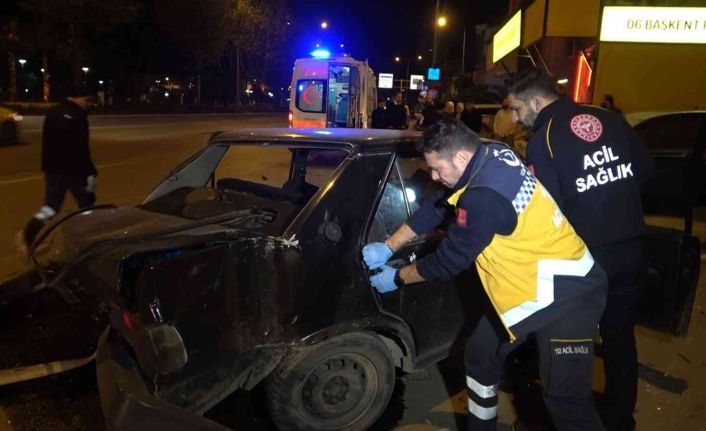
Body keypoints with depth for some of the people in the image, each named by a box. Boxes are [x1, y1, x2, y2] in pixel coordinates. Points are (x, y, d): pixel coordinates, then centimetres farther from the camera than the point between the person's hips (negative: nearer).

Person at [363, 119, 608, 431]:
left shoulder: (484, 196, -29)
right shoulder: (491, 157, -1)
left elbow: (449, 259, -18)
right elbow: (436, 208, 9)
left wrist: (397, 278, -1)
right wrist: (388, 247, 8)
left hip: (564, 292, -10)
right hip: (527, 283, 10)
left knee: (565, 398, -8)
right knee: (480, 354, 16)